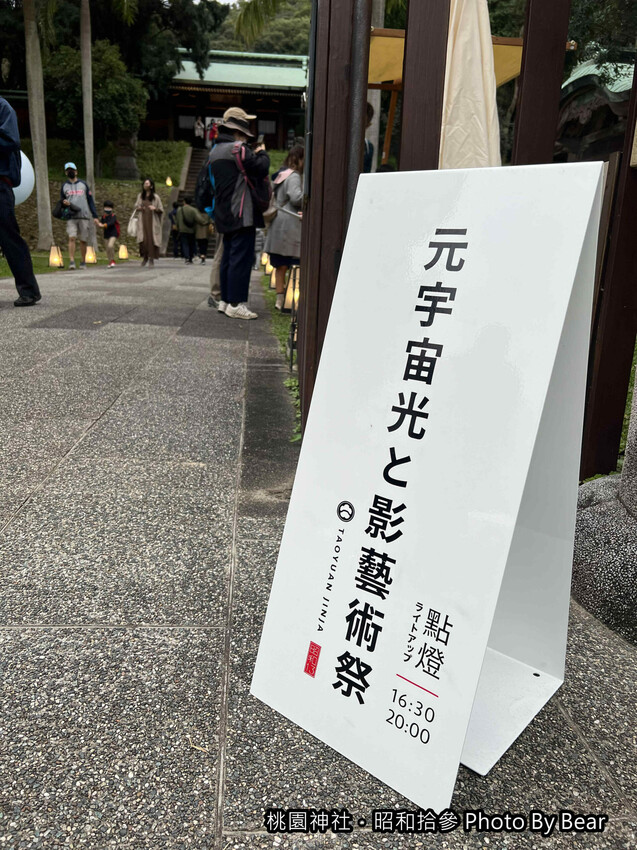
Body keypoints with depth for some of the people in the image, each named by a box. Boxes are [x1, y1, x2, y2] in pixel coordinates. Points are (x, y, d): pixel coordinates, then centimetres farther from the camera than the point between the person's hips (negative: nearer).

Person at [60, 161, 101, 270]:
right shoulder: (64, 186, 15)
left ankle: (83, 262, 12)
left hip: (84, 216, 0)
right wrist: (64, 203, -5)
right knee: (72, 237, -16)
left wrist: (95, 216, 4)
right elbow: (61, 201, 22)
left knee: (83, 240, 1)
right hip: (71, 217, 0)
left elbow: (90, 200, 12)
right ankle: (71, 261, -19)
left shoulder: (83, 184, 13)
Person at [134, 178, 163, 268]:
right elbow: (136, 206, 21)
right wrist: (139, 208, -2)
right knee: (143, 239, -7)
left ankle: (151, 259, 6)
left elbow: (161, 210, 0)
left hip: (152, 222, -2)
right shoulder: (140, 196, 8)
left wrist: (155, 208, -20)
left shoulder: (156, 197, -3)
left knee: (151, 239, -5)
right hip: (143, 221, 3)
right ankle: (145, 257, 14)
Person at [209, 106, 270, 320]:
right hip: (242, 214, -9)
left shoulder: (215, 151, 18)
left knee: (228, 256, 14)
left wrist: (254, 155, 15)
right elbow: (261, 168, -14)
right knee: (241, 257, -9)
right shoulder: (238, 149, -12)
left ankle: (225, 300, 17)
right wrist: (262, 153, 4)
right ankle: (236, 304, -10)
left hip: (224, 215, 9)